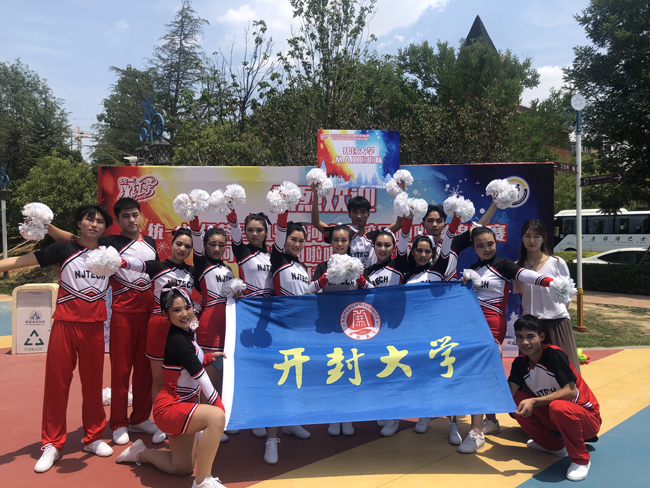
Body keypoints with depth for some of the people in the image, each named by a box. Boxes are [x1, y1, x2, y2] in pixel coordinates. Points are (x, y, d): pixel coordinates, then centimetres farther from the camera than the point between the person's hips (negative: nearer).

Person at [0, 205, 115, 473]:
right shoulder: (63, 249, -1)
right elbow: (22, 260, -7)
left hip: (94, 327, 2)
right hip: (65, 324, -2)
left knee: (93, 382, 9)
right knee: (56, 382, 4)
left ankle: (93, 437, 24)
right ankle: (52, 444, 18)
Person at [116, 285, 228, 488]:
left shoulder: (185, 334, 4)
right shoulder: (177, 340, -23)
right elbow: (199, 375, -21)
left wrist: (210, 357, 3)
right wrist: (218, 404, -14)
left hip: (182, 405, 10)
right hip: (170, 407, -10)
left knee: (182, 468, 19)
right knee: (217, 416, -35)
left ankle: (140, 452, 36)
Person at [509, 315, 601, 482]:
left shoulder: (554, 354, -21)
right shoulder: (520, 363, -3)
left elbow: (571, 391, -29)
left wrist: (534, 402, -36)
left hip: (587, 417, -7)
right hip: (554, 417, 7)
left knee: (558, 406, -37)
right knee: (518, 400, -12)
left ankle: (580, 459, -11)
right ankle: (554, 446, 9)